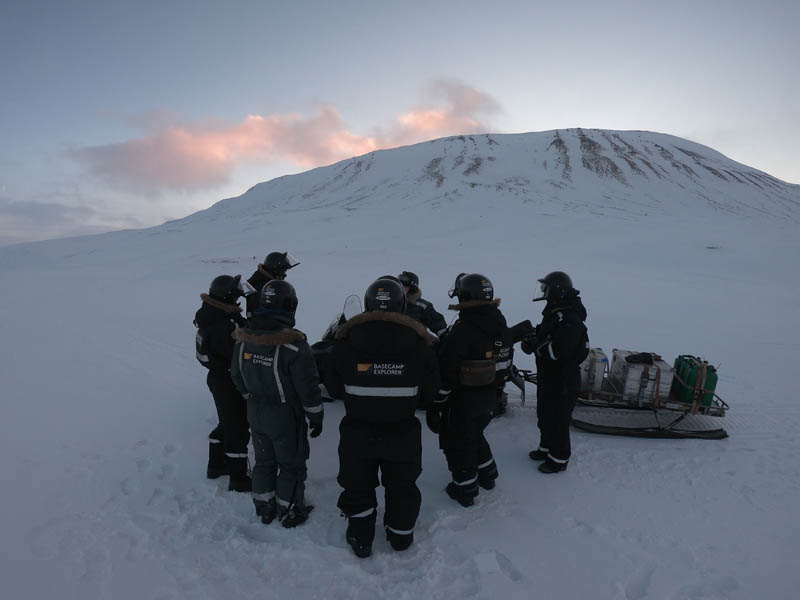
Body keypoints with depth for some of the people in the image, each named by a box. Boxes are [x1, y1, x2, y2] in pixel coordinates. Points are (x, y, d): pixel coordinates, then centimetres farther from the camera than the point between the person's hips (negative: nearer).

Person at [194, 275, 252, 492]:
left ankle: (216, 465, 41)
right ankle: (238, 478, 16)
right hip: (229, 382, -10)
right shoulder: (223, 327, -30)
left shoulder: (212, 315, 1)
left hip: (218, 377, 10)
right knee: (238, 428, 3)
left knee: (227, 423, 25)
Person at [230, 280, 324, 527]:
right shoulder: (293, 343, -26)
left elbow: (237, 376, 6)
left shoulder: (243, 338, -7)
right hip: (285, 416, -6)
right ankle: (289, 511, 29)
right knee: (291, 464, 15)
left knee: (264, 460, 24)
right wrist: (316, 417, -5)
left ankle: (264, 507, 39)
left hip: (255, 412, 6)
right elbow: (308, 387, -20)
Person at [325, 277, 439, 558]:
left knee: (358, 485, 21)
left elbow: (334, 387, -3)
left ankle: (361, 540, 35)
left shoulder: (345, 343, -13)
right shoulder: (420, 345, -13)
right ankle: (401, 536, 40)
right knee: (402, 485, 22)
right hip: (403, 432, 1)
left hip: (357, 431, 0)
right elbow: (429, 392, -4)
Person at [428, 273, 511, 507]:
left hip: (463, 399, -8)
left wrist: (436, 404, -16)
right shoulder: (500, 324, 0)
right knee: (476, 434, 28)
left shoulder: (461, 331, -25)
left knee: (458, 442, 10)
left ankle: (465, 489, 23)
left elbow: (446, 372, -24)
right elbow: (503, 362, 10)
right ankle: (487, 475, 42)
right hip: (489, 396, 8)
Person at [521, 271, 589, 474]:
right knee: (545, 415, 24)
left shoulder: (570, 320, -26)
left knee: (558, 420, 6)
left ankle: (559, 458, 23)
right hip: (548, 376, 10)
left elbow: (558, 351, -33)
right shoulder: (554, 313, 6)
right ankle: (546, 447, 42)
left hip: (562, 381, -10)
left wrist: (535, 345, -23)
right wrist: (532, 340, -6)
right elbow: (544, 337, 14)